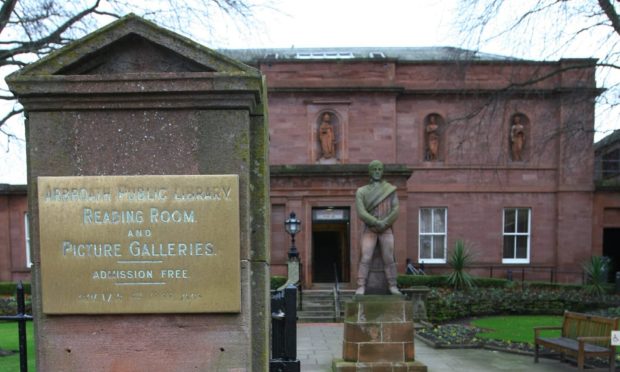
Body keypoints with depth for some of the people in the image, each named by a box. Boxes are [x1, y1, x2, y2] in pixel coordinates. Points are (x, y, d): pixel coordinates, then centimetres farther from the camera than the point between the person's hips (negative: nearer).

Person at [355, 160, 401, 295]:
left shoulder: (391, 190, 3)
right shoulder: (361, 191, 0)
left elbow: (395, 212, -6)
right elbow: (361, 213, -11)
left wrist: (382, 225, -16)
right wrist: (377, 223, -20)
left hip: (386, 231, 1)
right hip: (369, 231, -1)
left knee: (389, 259, -4)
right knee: (365, 259, -11)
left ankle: (393, 287, 5)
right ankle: (361, 287, -10)